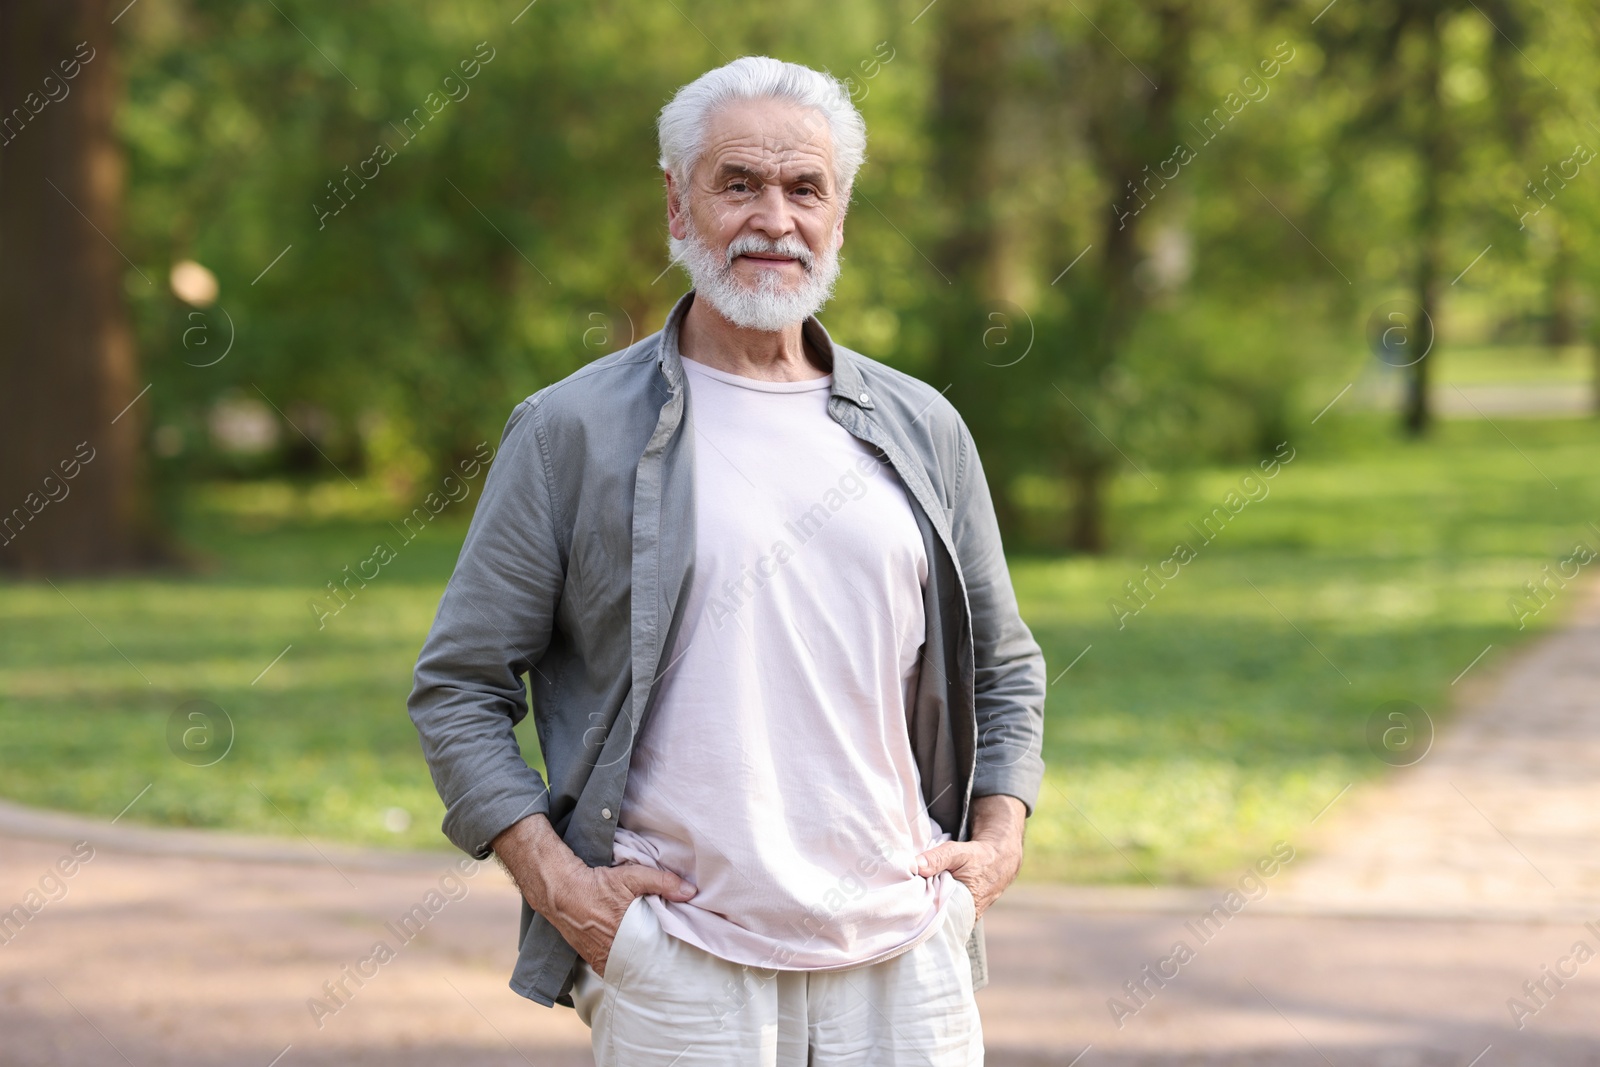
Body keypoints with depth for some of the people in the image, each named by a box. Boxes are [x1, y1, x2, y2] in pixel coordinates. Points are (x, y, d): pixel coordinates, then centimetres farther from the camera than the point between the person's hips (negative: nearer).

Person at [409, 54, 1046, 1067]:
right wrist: (555, 880, -8)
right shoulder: (573, 431, 1)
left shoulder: (922, 430, 12)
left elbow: (1004, 667, 21)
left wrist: (1001, 835, 5)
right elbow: (458, 686, 2)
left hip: (906, 955, 3)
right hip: (678, 972, -3)